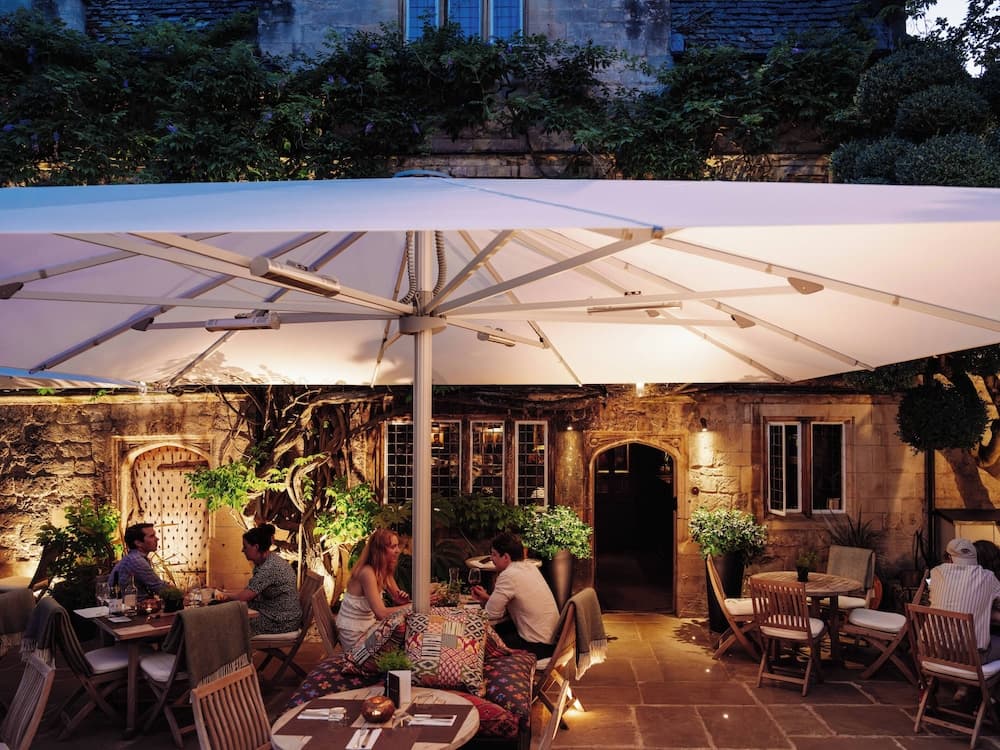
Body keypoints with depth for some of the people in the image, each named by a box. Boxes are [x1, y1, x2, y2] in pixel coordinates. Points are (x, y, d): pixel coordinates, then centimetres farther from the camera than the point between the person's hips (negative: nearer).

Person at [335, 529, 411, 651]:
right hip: (354, 634, -7)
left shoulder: (385, 570, 1)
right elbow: (381, 613, -30)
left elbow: (396, 598, 6)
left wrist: (403, 598, -17)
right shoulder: (367, 572, -25)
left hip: (368, 625, 7)